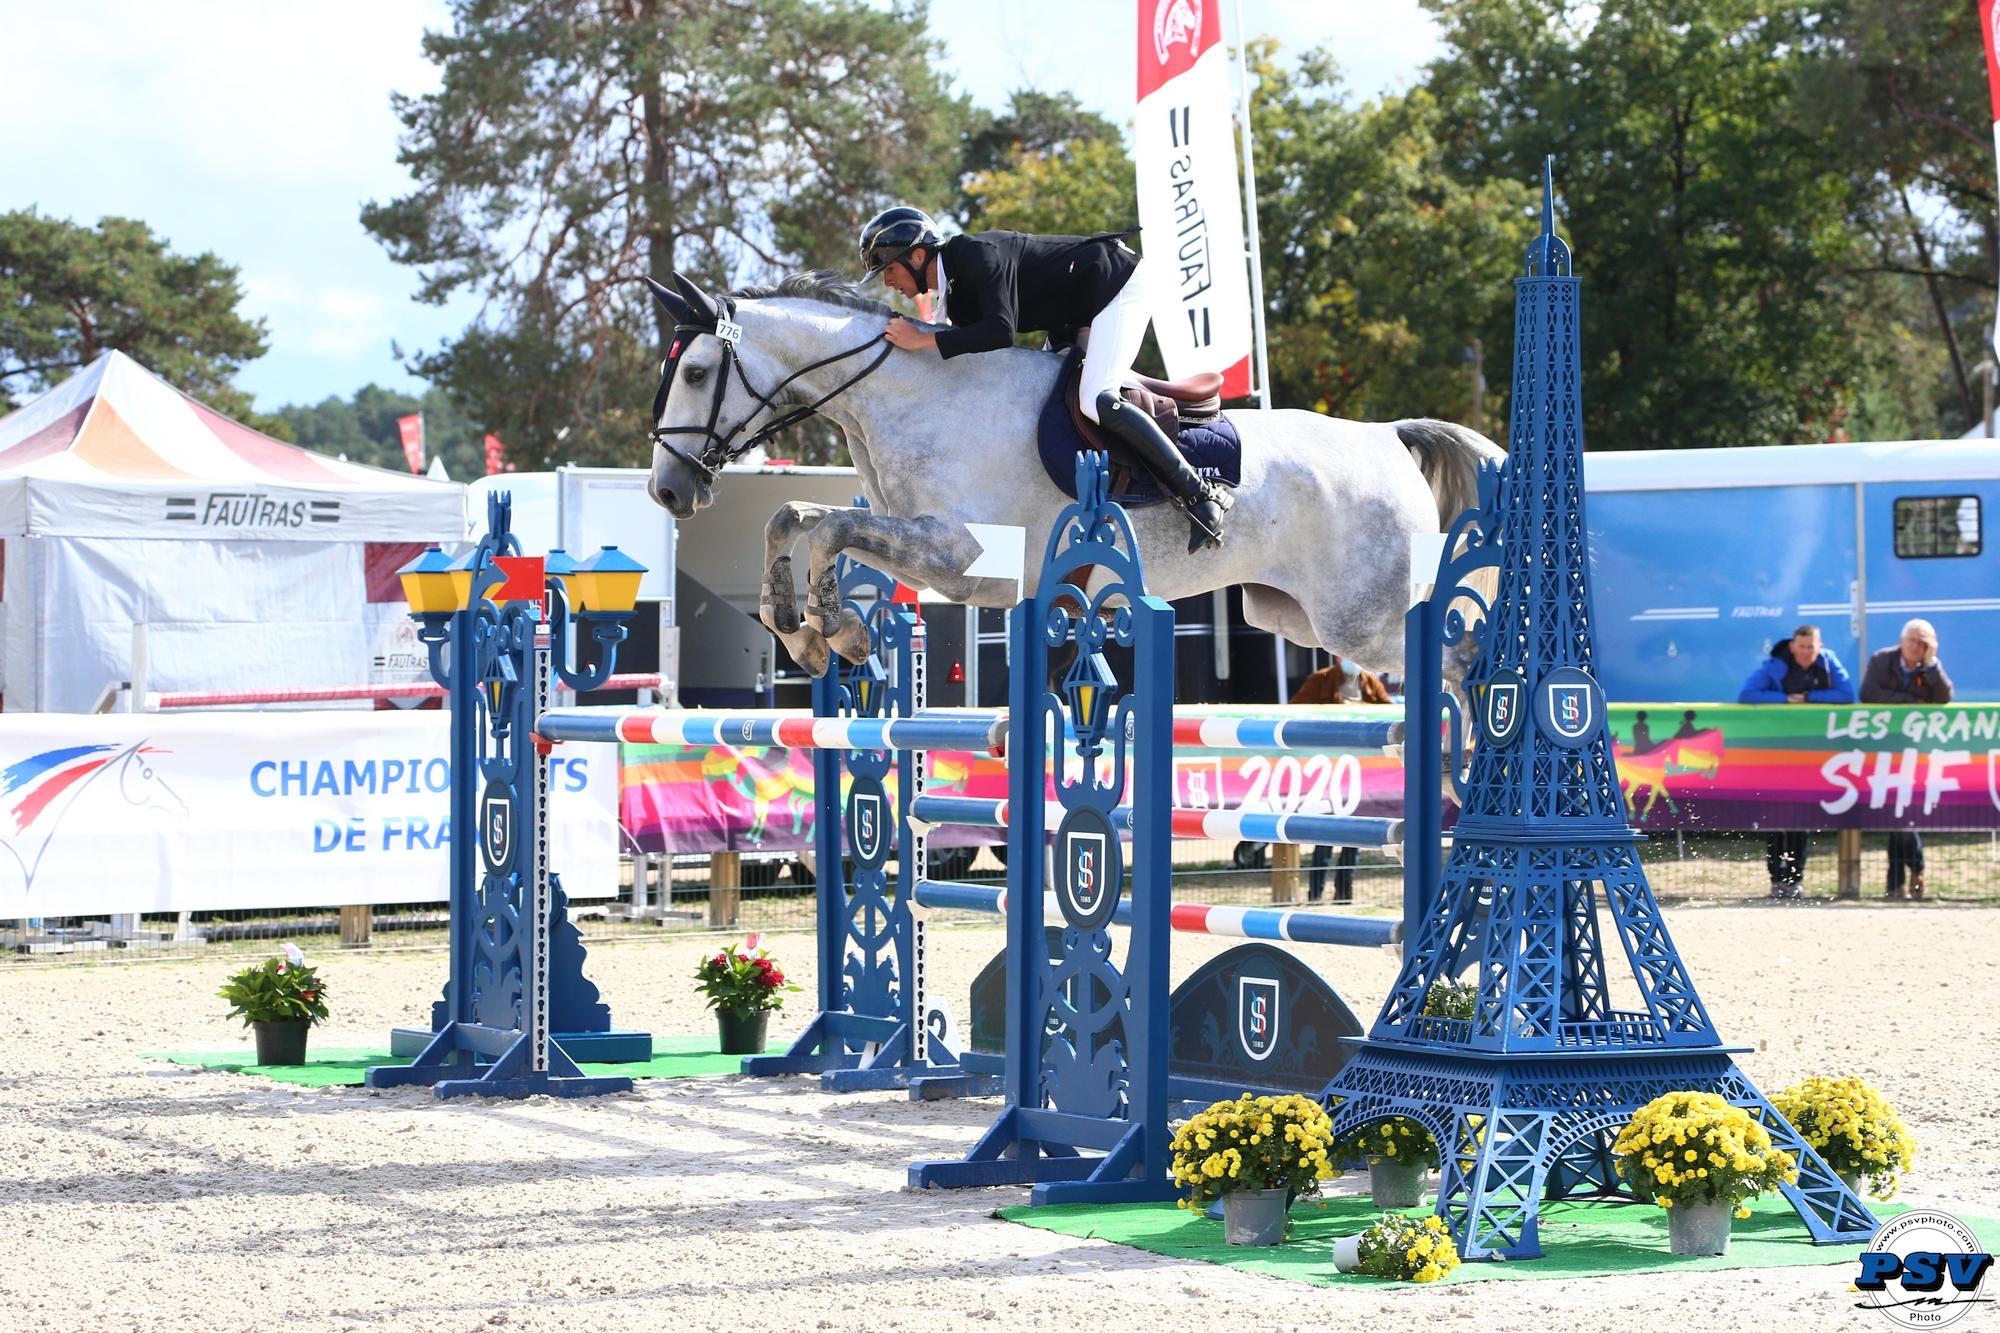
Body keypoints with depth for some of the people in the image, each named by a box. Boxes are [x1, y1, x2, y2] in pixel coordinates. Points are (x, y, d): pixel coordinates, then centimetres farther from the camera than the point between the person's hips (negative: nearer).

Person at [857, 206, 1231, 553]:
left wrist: (922, 340, -31)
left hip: (1122, 285, -11)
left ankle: (1201, 496, -22)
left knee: (1096, 401, -25)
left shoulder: (976, 254, -22)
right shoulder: (955, 296, 8)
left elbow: (1000, 331, -33)